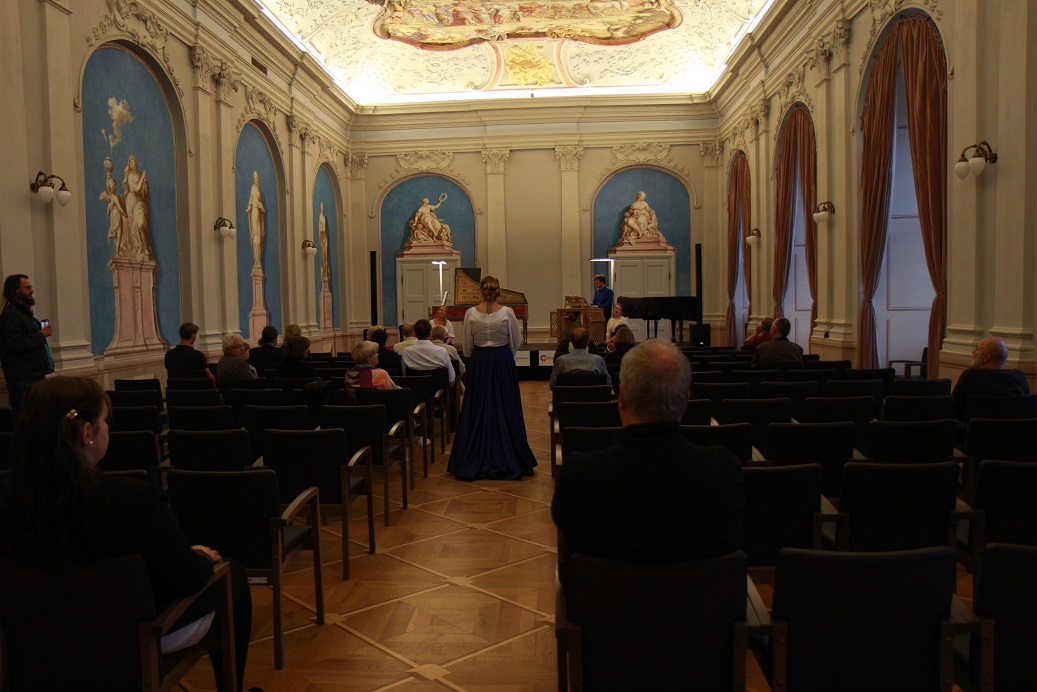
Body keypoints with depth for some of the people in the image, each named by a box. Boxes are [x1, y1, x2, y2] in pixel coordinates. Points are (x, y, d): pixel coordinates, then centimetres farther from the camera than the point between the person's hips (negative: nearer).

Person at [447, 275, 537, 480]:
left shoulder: (471, 313, -7)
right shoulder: (507, 312, -10)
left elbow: (466, 346, -1)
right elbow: (516, 341, 0)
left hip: (478, 363, 1)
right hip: (503, 362, -1)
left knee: (478, 409, 9)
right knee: (505, 408, 7)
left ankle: (477, 461, 14)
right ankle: (506, 460, 11)